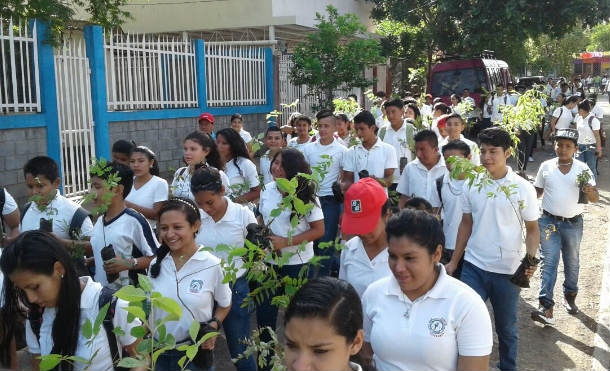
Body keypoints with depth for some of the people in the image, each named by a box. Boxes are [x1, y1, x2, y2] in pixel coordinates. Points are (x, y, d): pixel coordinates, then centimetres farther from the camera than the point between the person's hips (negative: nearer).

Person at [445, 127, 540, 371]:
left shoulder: (523, 189, -7)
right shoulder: (471, 185, 0)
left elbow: (532, 229, -1)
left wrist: (530, 260, -18)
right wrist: (453, 262, 8)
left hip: (507, 271, -1)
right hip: (473, 267, 2)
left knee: (506, 327, 15)